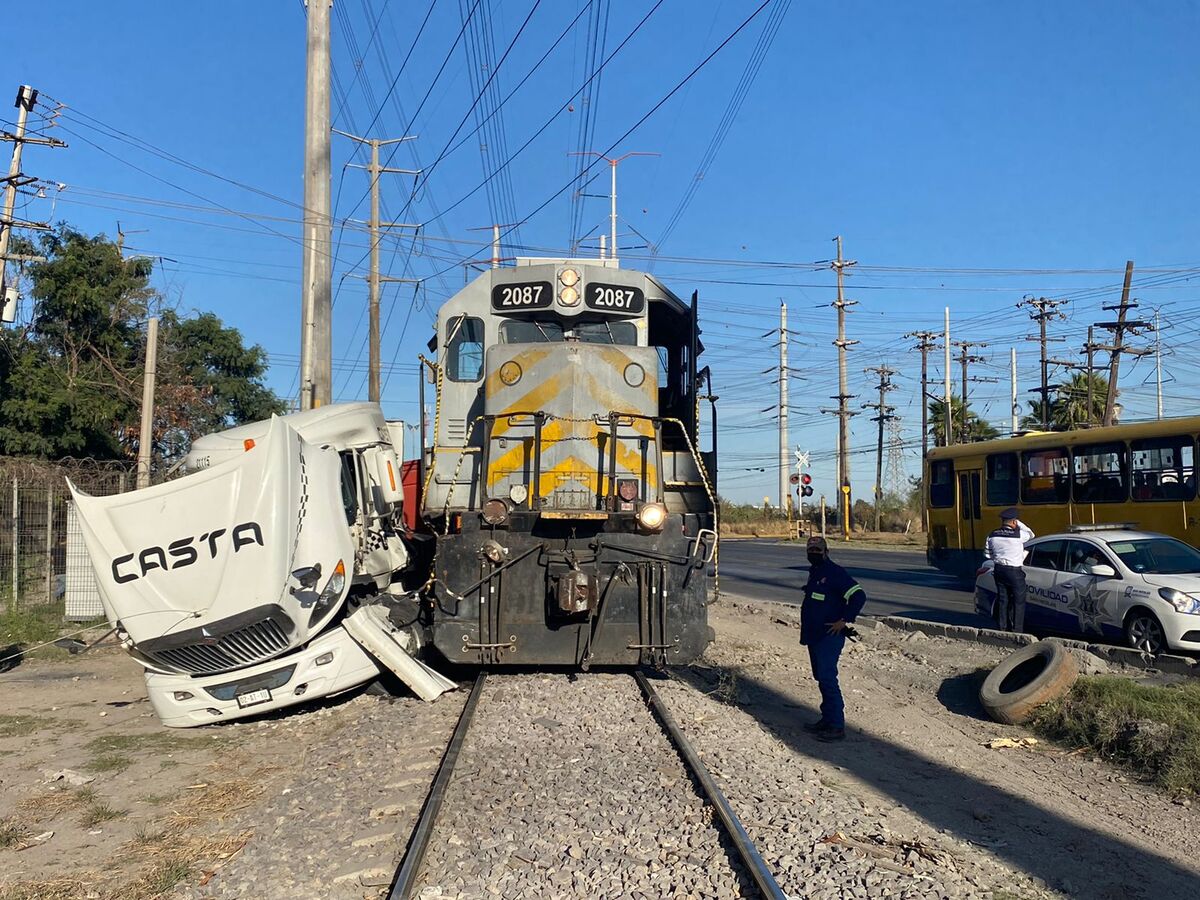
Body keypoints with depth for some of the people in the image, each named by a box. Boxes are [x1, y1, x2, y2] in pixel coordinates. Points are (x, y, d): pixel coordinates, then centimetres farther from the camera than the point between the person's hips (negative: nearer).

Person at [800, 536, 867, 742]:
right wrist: (805, 632, 21)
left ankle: (837, 726, -8)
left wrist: (845, 620, -18)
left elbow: (859, 596, -20)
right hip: (814, 636, 10)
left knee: (827, 678, -12)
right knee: (821, 678, 15)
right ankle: (827, 719, 24)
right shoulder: (814, 572, 16)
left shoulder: (835, 573, -13)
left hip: (829, 636, -10)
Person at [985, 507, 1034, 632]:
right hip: (1015, 572, -5)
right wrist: (1019, 523, 4)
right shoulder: (1018, 534, -17)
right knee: (1018, 602, 6)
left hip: (999, 570, 5)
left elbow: (987, 554, 8)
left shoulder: (992, 535, -2)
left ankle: (1002, 628, 20)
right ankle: (1017, 630, 6)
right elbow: (1031, 534, 4)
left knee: (1002, 600, 14)